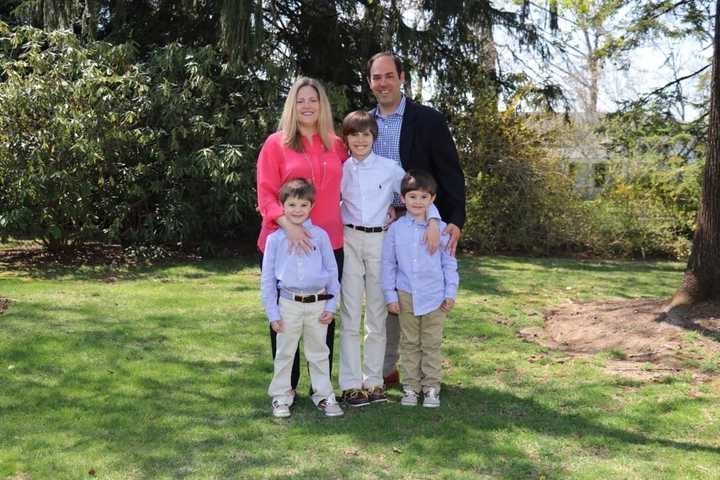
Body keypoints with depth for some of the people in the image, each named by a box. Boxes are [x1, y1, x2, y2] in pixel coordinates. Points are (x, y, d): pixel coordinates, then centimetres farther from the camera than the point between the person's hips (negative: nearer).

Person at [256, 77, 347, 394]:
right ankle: (286, 387, 22)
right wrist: (288, 225, -21)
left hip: (329, 244, 3)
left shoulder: (336, 145, 9)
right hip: (285, 243, -3)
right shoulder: (276, 144, -1)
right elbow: (265, 195, -7)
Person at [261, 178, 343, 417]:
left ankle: (324, 395, 23)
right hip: (289, 304, 0)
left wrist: (331, 306, 2)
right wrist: (272, 313, 1)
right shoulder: (275, 239, 0)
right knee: (285, 353, 10)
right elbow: (267, 278, 4)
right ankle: (281, 396, 23)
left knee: (318, 353, 12)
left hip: (318, 304, 1)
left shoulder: (320, 235, 1)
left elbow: (332, 271, 5)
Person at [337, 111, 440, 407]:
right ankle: (351, 385, 4)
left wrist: (433, 220, -14)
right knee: (350, 316, -1)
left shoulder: (390, 168, 1)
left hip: (380, 241, 0)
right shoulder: (340, 170, 6)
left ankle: (373, 381, 15)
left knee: (377, 316, 6)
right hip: (349, 241, 0)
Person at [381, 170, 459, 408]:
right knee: (409, 344, 11)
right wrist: (390, 295, 1)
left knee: (432, 344, 7)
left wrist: (451, 292, 1)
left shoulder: (440, 229, -2)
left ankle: (431, 388, 17)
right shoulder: (395, 229, -1)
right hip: (406, 296, 1)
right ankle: (410, 387, 20)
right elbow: (388, 264, 4)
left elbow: (449, 263, 4)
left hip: (434, 296, -1)